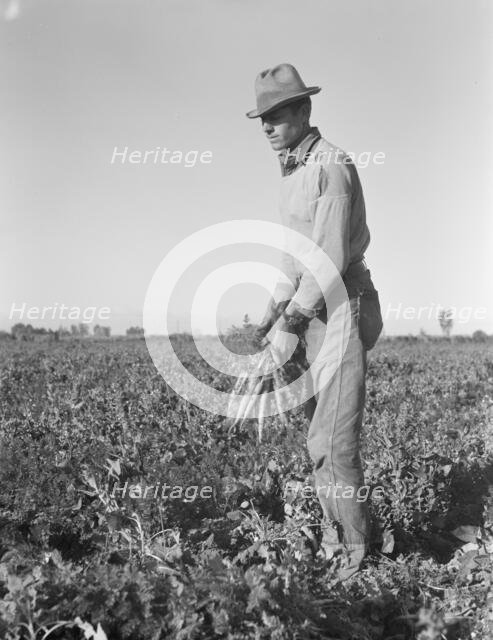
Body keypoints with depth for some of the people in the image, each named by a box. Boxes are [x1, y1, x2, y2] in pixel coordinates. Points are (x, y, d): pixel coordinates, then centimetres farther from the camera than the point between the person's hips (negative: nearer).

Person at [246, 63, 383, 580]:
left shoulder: (330, 166, -15)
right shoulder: (294, 173, 16)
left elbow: (331, 258, -22)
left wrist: (289, 324, -20)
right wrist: (271, 315, 13)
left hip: (342, 311, -10)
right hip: (315, 316, 10)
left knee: (333, 443, -9)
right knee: (320, 441, 12)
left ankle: (355, 555, 2)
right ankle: (333, 546, 21)